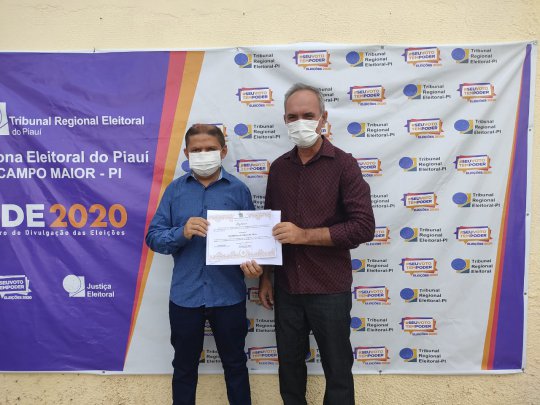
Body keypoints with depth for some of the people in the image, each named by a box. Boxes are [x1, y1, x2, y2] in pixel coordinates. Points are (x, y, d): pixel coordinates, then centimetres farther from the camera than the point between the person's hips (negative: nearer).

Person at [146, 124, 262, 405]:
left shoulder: (238, 190, -2)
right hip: (185, 295, 1)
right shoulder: (175, 190, 1)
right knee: (184, 365, 21)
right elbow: (153, 237, -2)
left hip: (228, 295, -1)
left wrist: (252, 263, -19)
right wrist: (182, 233, -21)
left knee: (234, 363, 19)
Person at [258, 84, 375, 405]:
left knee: (337, 369, 14)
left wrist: (305, 235, -20)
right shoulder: (279, 168, 5)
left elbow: (364, 227, -16)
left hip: (330, 289, -4)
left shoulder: (343, 164, -9)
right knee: (290, 365, 20)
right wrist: (265, 277, 9)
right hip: (286, 288, 4)